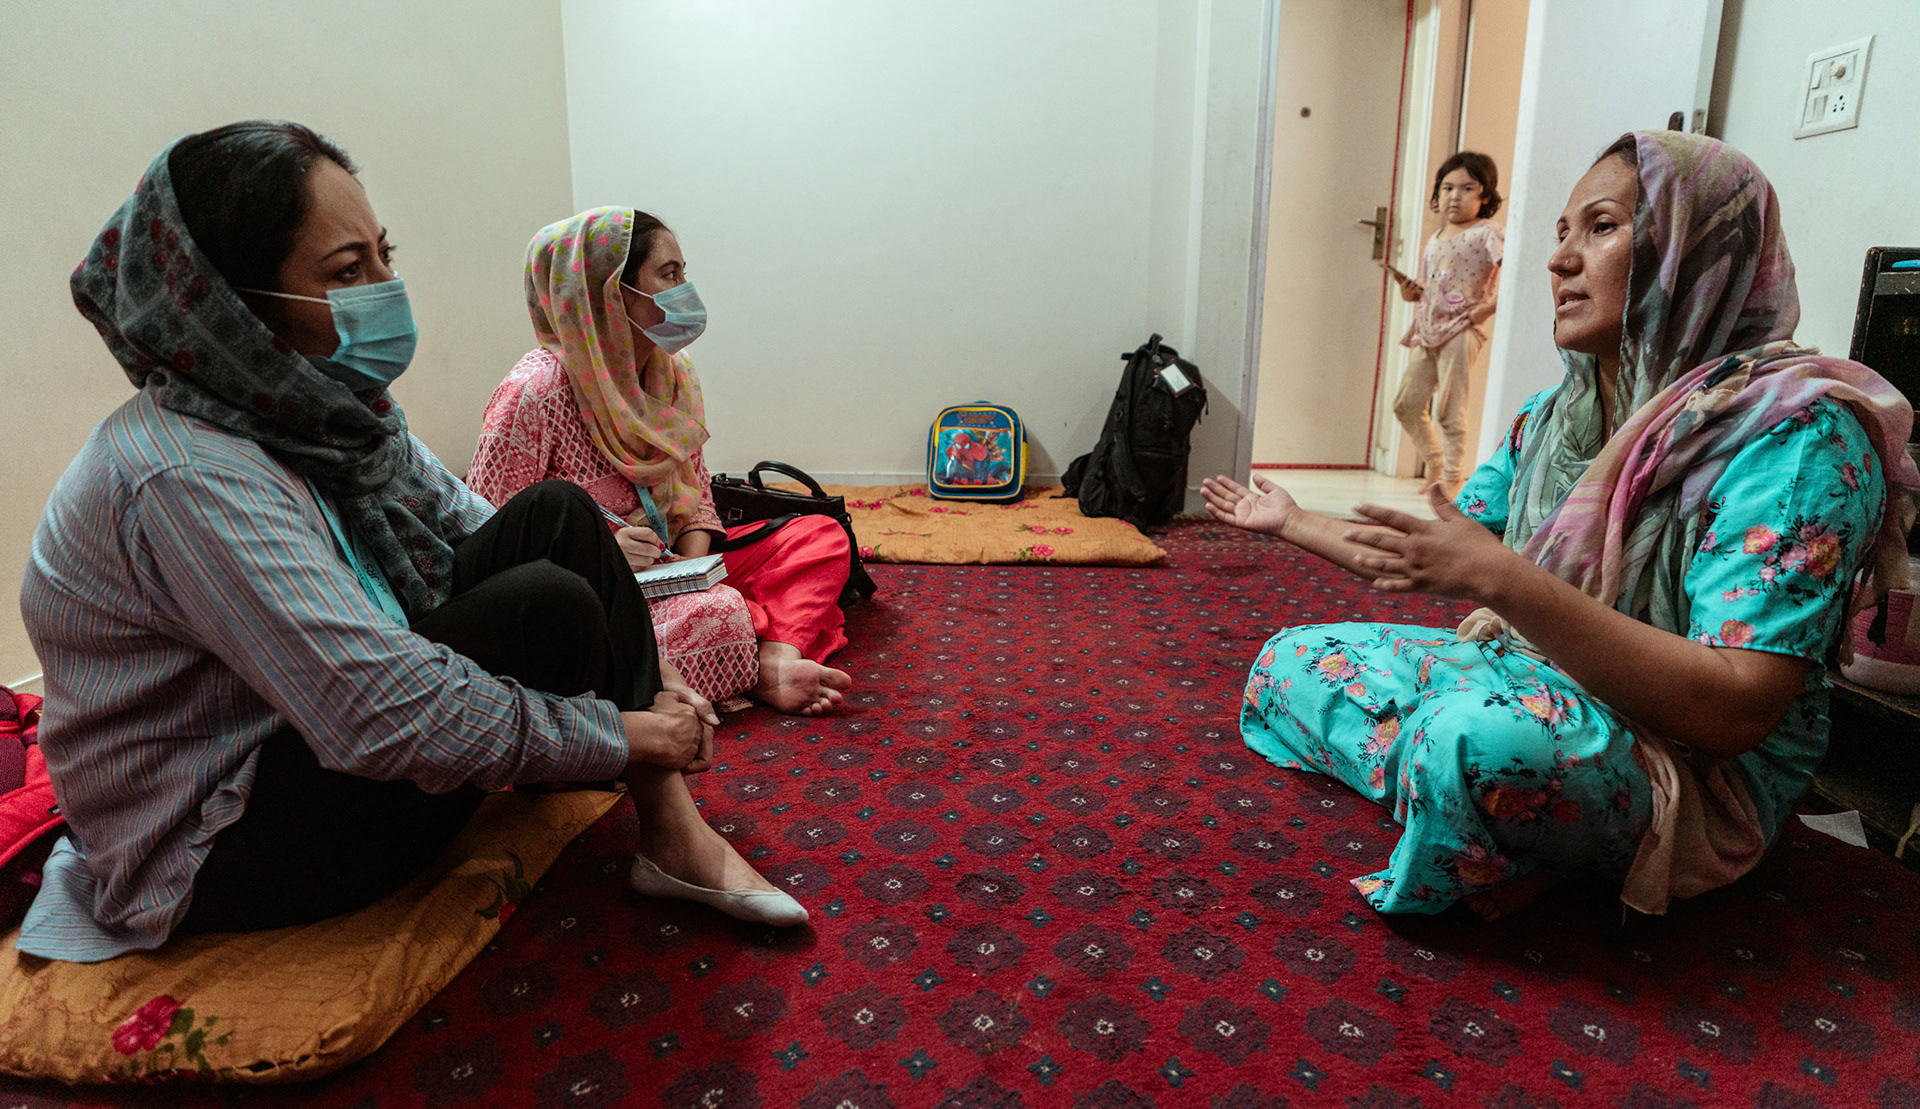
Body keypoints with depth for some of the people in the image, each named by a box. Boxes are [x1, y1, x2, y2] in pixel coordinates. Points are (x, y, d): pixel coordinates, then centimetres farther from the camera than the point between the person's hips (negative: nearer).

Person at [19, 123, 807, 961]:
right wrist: (619, 735, -24)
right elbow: (386, 718, -34)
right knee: (545, 603, -26)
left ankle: (674, 830, -8)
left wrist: (642, 675, -8)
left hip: (321, 724, 8)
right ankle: (666, 840, 2)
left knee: (559, 515, -7)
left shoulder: (330, 409, -2)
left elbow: (476, 530, 2)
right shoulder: (190, 476, -29)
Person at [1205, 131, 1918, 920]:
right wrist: (1296, 523, 19)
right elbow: (1431, 561, 15)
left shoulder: (1795, 434, -19)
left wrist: (1502, 579, -34)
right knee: (1290, 658, 5)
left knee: (1487, 735, -40)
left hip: (1693, 778, -7)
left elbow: (1734, 712, -28)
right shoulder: (1554, 416, 5)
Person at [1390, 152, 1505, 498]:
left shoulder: (1486, 234, -4)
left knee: (1450, 409, -7)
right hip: (1426, 332, 7)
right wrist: (1413, 290, 4)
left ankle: (1453, 476, 3)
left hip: (1460, 331, -7)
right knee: (1406, 403, 8)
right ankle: (1434, 458, 27)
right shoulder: (1434, 240, 17)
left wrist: (1487, 308, -19)